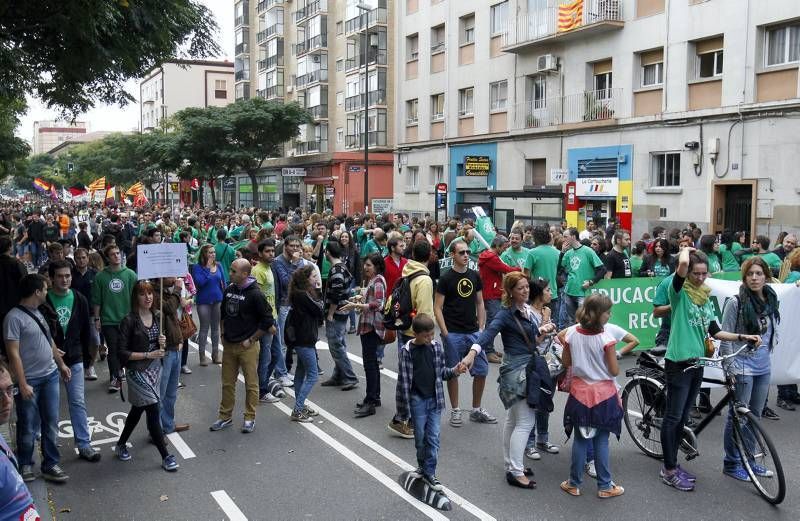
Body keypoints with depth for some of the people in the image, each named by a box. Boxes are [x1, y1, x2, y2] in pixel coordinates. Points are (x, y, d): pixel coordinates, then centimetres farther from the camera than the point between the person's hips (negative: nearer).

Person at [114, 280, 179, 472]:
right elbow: (122, 352, -15)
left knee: (138, 410, 20)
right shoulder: (129, 321, -15)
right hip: (138, 372, -7)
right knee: (153, 411, -6)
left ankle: (121, 444, 40)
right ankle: (166, 457, 1)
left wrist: (162, 343, -6)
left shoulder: (157, 316, 3)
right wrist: (148, 355, -19)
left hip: (155, 369, 7)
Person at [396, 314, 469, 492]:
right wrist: (405, 406, -10)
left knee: (433, 438, 4)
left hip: (435, 399, 3)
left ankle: (429, 472, 14)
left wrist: (454, 371, -11)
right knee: (420, 437, 10)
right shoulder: (407, 351, -11)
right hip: (417, 400, -3)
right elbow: (404, 379, -9)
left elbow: (441, 371, 10)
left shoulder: (436, 347, 0)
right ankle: (423, 466, 32)